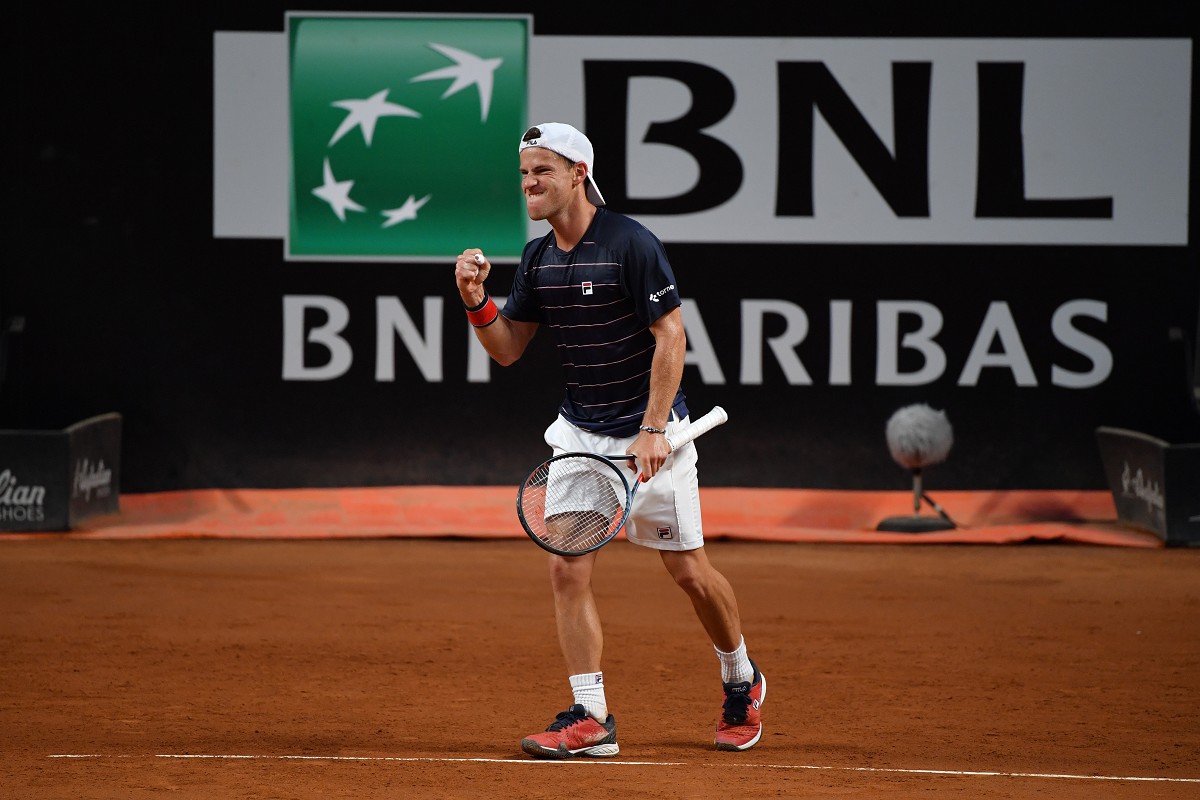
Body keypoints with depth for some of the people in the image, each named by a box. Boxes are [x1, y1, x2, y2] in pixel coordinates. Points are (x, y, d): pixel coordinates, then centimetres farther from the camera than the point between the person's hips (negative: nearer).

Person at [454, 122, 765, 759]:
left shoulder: (632, 244, -16)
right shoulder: (537, 258, 5)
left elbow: (671, 336, -16)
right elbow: (508, 349, 9)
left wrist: (652, 431, -22)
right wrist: (475, 300, -10)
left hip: (650, 434, -5)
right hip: (579, 434, 6)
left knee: (689, 571, 2)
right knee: (567, 568, -7)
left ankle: (741, 682, 27)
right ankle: (591, 719, -4)